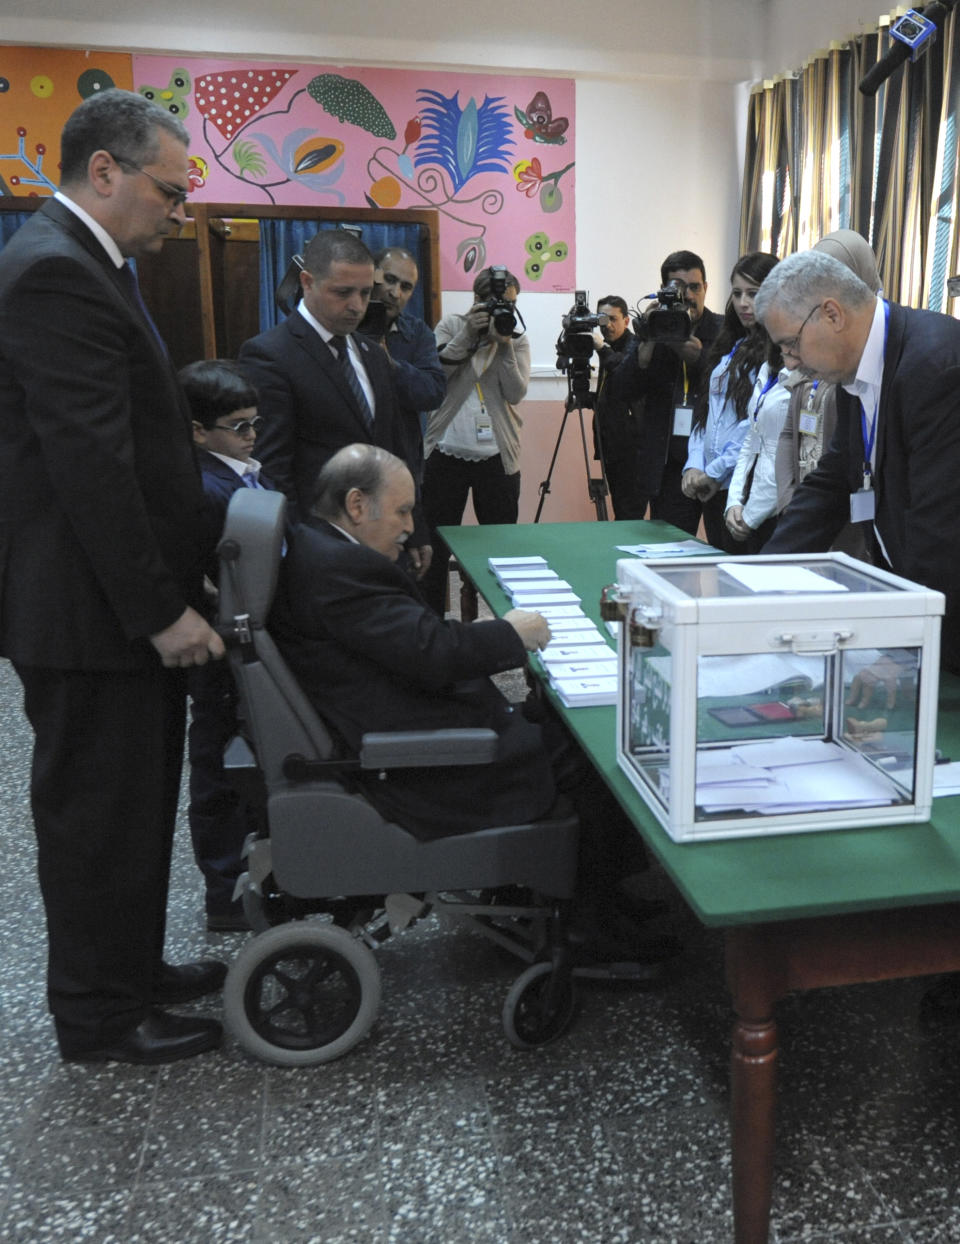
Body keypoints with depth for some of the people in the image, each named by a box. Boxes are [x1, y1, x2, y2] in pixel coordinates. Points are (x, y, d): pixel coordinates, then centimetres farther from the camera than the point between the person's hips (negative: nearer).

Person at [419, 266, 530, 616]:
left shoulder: (516, 340, 8)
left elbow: (516, 393, -5)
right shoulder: (450, 327, 6)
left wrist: (504, 344, -14)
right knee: (435, 547, 0)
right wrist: (467, 333, -14)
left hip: (497, 456, 1)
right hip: (447, 451, -1)